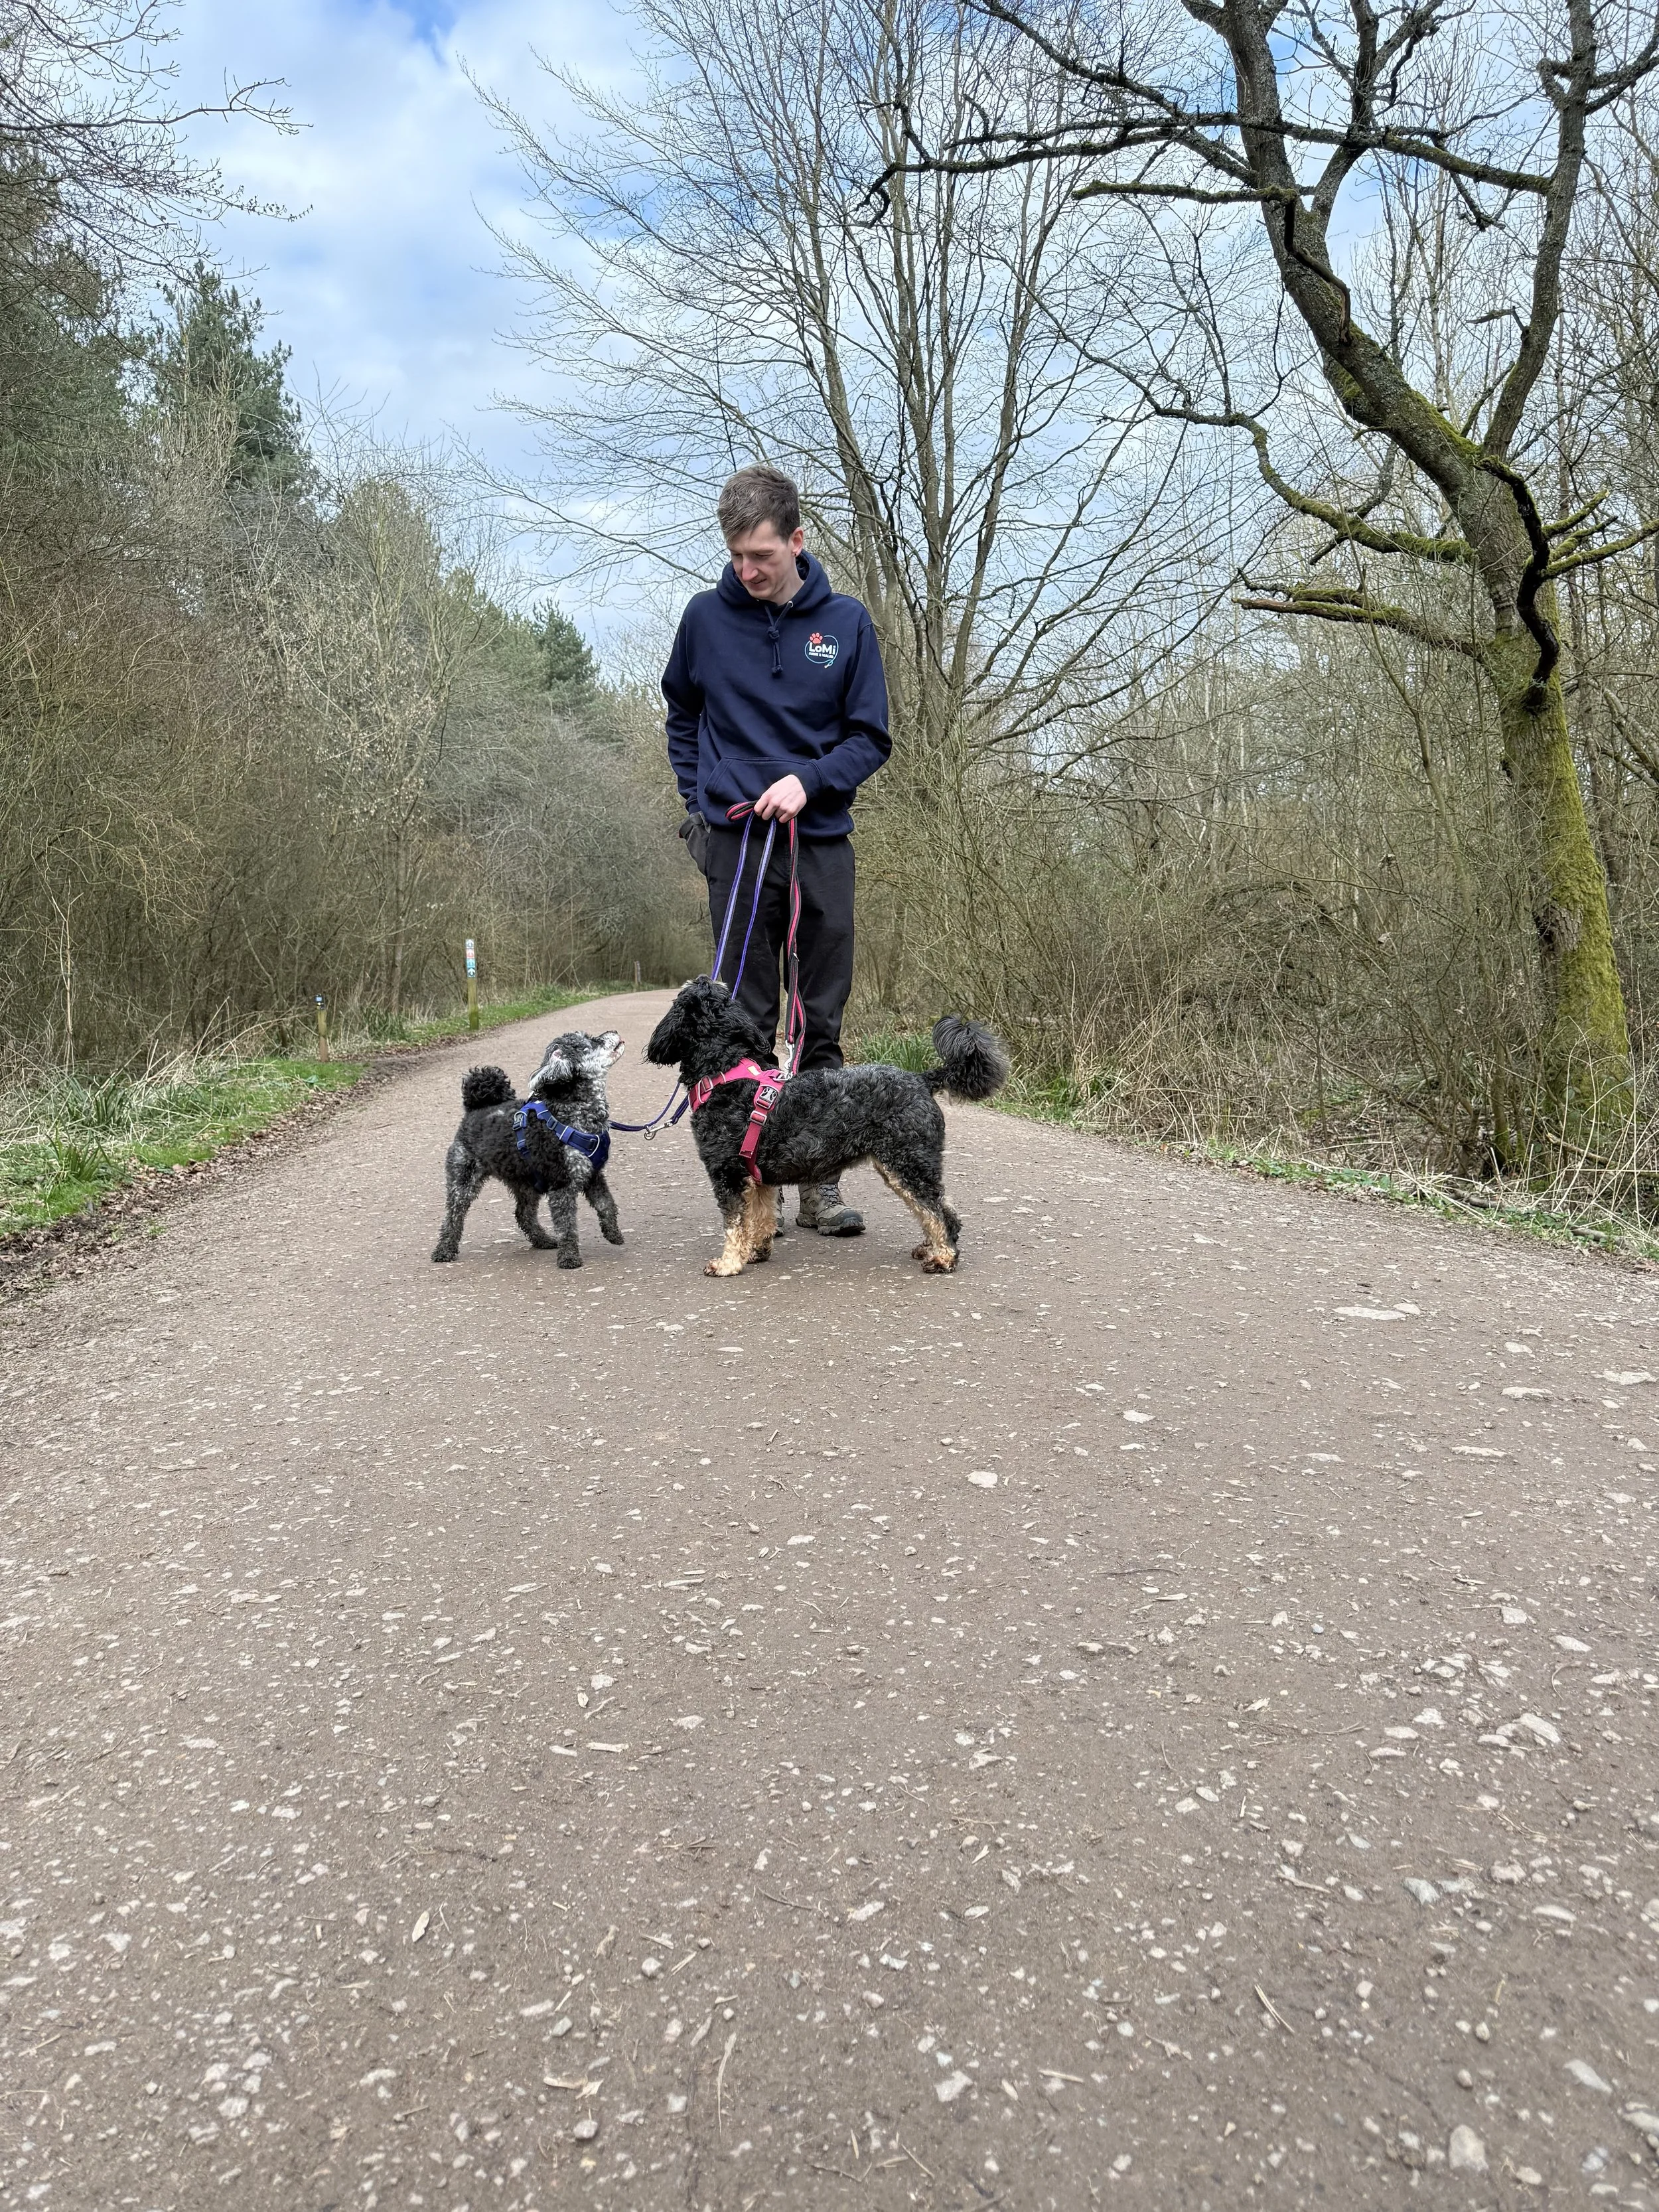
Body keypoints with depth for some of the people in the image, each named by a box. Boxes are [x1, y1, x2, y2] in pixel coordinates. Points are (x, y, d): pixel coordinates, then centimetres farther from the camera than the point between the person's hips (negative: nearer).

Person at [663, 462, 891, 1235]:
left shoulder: (846, 622, 4)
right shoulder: (706, 617, 5)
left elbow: (871, 737, 5)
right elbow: (681, 716, 19)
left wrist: (807, 779, -11)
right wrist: (700, 800, 7)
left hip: (822, 840, 1)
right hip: (736, 842, -1)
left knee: (823, 1021, 3)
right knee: (748, 1022, 1)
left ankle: (821, 1182, 11)